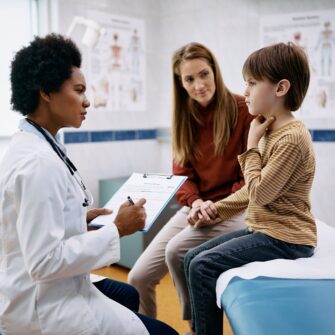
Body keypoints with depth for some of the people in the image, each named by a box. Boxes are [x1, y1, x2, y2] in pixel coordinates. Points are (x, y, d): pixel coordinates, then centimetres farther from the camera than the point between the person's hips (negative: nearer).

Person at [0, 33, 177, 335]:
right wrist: (117, 229, -20)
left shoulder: (30, 146, 4)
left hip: (40, 292, 10)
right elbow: (44, 261, -27)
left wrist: (82, 220, 4)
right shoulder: (40, 162, -25)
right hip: (41, 307, -10)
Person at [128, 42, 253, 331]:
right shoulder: (186, 117, 7)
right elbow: (182, 172, 5)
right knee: (138, 278, -7)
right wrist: (195, 202, -15)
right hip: (195, 209, 5)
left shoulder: (243, 110, -10)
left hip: (233, 209, -5)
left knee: (177, 251, -28)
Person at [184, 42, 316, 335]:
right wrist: (215, 210, 8)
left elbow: (260, 192, -20)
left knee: (203, 266, -18)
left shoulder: (292, 137, -19)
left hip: (285, 238, -10)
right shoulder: (271, 132, 11)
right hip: (262, 230, 10)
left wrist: (252, 145, -12)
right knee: (193, 258, 5)